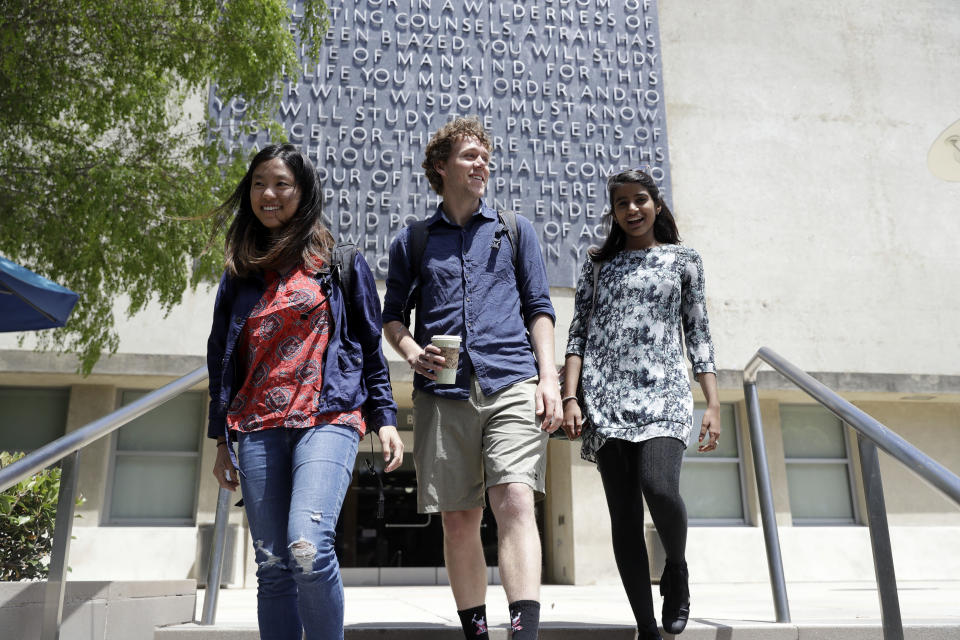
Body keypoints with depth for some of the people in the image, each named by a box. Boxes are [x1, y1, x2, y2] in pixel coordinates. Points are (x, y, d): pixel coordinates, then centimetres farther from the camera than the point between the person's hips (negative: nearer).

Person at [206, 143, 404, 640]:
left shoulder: (339, 258, 9)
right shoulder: (241, 272, 18)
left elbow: (370, 342, 8)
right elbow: (222, 357, 19)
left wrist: (384, 418, 0)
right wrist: (221, 439, 16)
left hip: (327, 418, -4)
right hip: (258, 428, 4)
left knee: (309, 547, -22)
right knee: (273, 567, 2)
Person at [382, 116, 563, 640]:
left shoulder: (515, 230, 15)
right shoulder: (412, 241, 15)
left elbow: (539, 308, 11)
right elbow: (392, 315, 17)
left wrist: (549, 377, -2)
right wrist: (411, 352, -5)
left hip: (512, 385, -1)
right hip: (443, 394, 1)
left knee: (515, 502, -17)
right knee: (458, 519, 4)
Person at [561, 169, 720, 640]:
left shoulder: (683, 260, 14)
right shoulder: (597, 263, 15)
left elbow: (698, 336, 11)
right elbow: (578, 334, 10)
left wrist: (713, 404, 3)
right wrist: (570, 398, -2)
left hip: (663, 393, -1)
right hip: (606, 400, 1)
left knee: (659, 488, -24)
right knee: (624, 516, 0)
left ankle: (676, 567, 8)